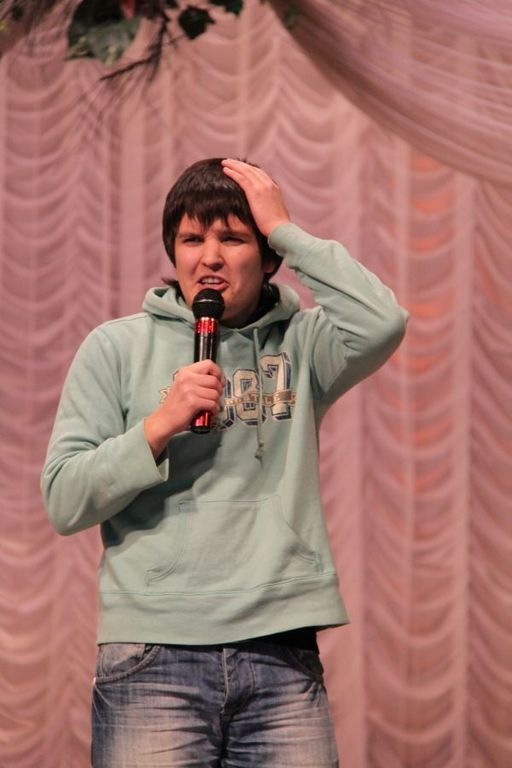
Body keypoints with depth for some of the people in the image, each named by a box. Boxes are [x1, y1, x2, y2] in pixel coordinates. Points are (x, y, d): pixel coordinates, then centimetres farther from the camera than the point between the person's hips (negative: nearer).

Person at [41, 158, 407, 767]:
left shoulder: (300, 344, 10)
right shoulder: (118, 347, 8)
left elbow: (381, 325, -12)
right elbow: (63, 502, 3)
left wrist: (285, 229, -4)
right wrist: (160, 425, -11)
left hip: (283, 651, 1)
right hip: (153, 651, -1)